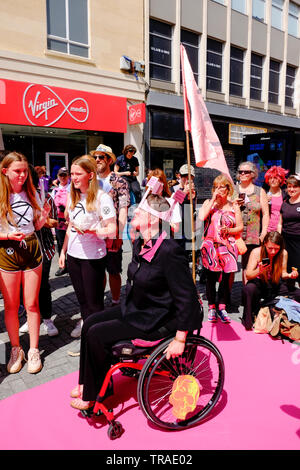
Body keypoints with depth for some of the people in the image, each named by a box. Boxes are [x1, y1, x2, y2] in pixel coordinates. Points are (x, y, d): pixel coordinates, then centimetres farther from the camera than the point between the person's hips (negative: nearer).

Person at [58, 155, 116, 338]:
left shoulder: (102, 197, -13)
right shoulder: (73, 196, 9)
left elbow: (112, 229, -16)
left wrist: (91, 231, -31)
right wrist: (63, 250, 16)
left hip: (93, 256, -7)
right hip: (73, 254, 7)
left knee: (94, 299, 4)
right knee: (81, 295, 21)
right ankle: (85, 322, 42)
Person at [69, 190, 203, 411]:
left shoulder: (169, 251, -28)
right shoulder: (139, 244, 1)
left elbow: (187, 297, -25)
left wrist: (180, 339, -22)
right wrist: (129, 306, 20)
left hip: (156, 320, -9)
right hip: (135, 309, 9)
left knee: (97, 335, -12)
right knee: (90, 323, 5)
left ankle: (93, 395, 11)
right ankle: (87, 383, 22)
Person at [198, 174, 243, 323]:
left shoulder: (234, 206, 9)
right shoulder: (209, 202, 6)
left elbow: (240, 227, 8)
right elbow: (202, 217, -14)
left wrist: (228, 230, -12)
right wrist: (213, 200, -8)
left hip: (228, 246, 1)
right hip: (210, 245, -1)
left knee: (225, 277, 4)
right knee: (211, 278, 2)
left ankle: (222, 307, 18)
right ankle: (211, 307, 16)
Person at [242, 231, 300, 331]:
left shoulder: (283, 253, -7)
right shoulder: (256, 252, -17)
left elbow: (282, 274, 4)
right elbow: (248, 275, -20)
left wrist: (289, 275, -19)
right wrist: (258, 271, -41)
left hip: (275, 285, 3)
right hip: (259, 284, -3)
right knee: (248, 289, -38)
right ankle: (247, 323, -15)